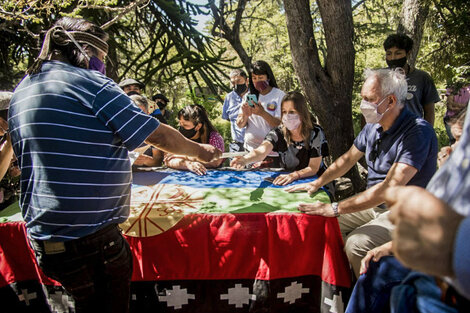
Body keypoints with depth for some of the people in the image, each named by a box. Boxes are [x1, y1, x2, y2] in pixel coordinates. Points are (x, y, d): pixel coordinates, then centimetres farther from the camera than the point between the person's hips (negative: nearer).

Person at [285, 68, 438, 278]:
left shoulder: (418, 132, -24)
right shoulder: (373, 127, 1)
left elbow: (390, 188, -31)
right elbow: (347, 159, 16)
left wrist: (335, 208, -30)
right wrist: (316, 184, 8)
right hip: (373, 204, 8)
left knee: (355, 244, -27)